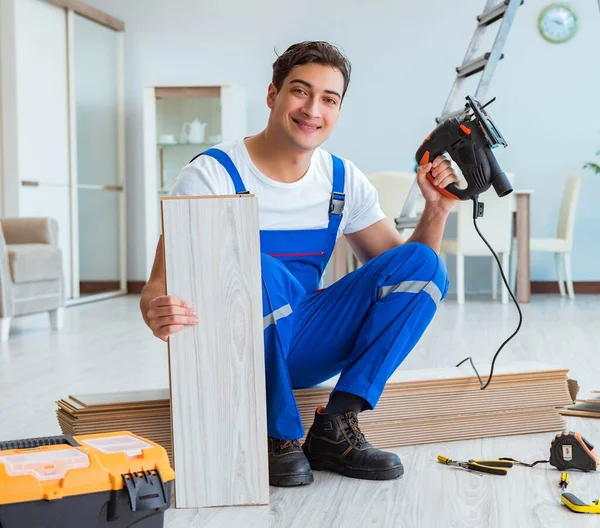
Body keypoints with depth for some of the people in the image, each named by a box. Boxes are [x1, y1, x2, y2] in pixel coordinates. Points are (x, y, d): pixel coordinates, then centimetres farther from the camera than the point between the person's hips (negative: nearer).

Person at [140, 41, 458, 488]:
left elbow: (401, 272, 8)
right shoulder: (212, 174, -12)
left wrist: (436, 210, -10)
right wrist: (159, 312, -43)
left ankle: (335, 428, -15)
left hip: (302, 349, 5)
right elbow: (159, 286, -19)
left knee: (423, 264, -12)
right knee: (260, 271, -37)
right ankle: (279, 437, -17)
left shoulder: (343, 180, 4)